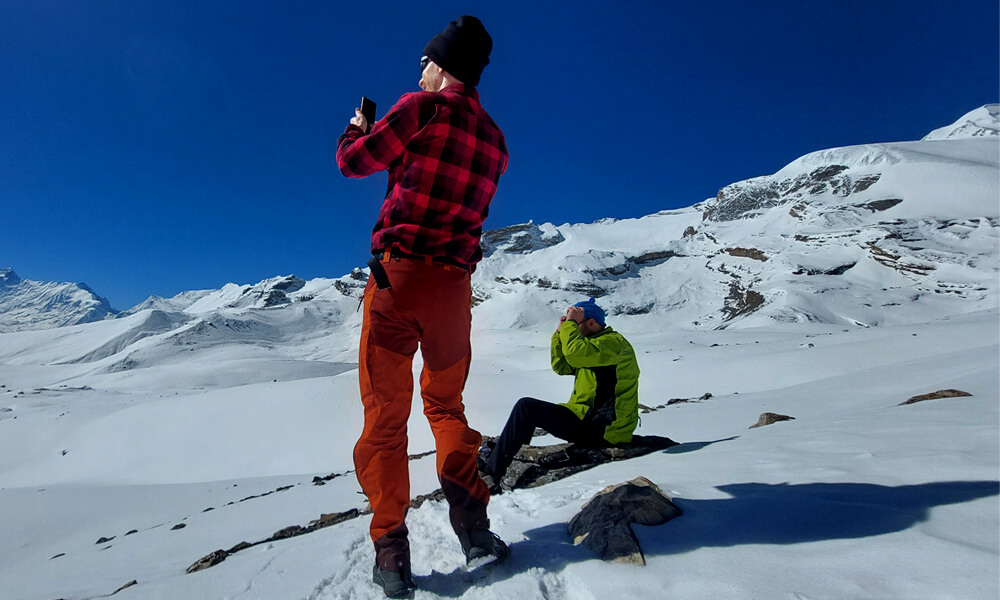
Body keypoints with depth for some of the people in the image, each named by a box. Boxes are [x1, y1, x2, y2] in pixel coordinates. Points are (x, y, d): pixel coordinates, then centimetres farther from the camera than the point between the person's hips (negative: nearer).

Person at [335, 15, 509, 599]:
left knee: (385, 411, 4)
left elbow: (354, 161, 3)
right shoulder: (495, 140, 15)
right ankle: (473, 524, 9)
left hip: (398, 272, -5)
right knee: (446, 404, 19)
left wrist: (357, 129, 24)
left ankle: (391, 551, 6)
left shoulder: (422, 107, -2)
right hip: (454, 284, 5)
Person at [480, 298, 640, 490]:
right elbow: (561, 366, 18)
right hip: (596, 424, 11)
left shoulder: (614, 342, -11)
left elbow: (574, 353, -28)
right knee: (530, 409, 19)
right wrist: (562, 331, 8)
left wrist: (571, 323, -13)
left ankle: (491, 473, -15)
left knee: (526, 407, -18)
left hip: (601, 429, -11)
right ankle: (494, 456, 18)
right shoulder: (592, 345, 20)